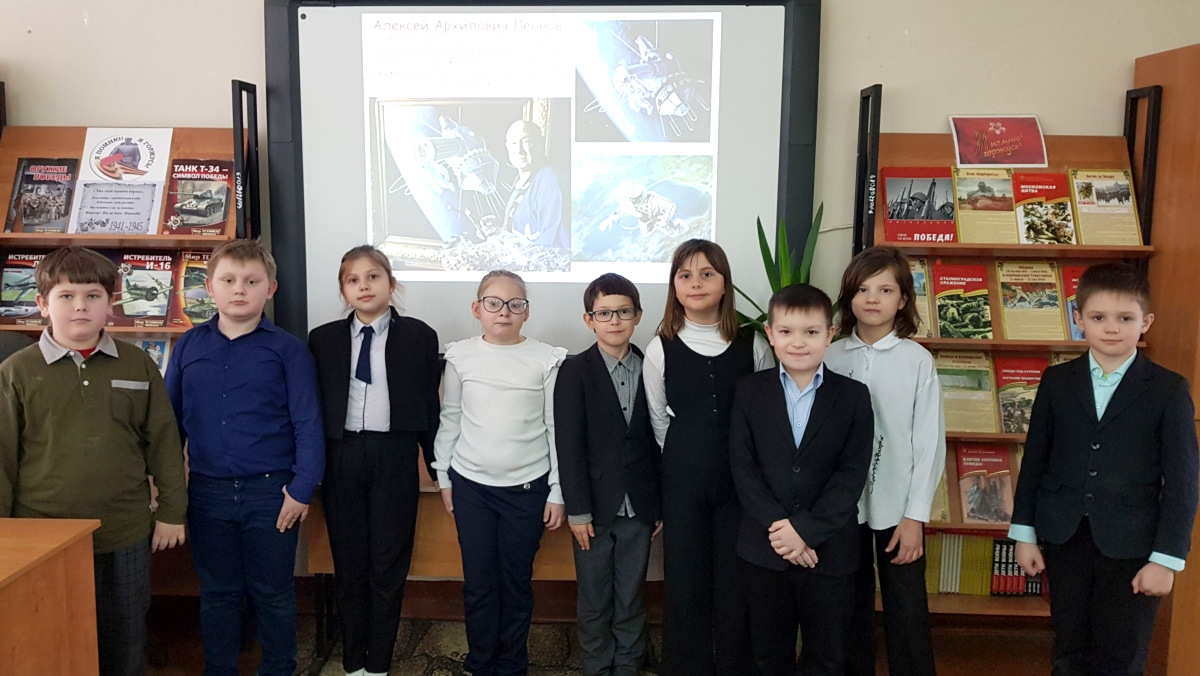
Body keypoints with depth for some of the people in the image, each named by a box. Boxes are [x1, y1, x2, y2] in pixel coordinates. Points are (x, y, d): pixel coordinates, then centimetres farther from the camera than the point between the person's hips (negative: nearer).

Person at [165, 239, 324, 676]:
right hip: (207, 492, 3)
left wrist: (302, 489, -12)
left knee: (273, 593, 11)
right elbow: (170, 420, 10)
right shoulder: (188, 347, 4)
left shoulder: (288, 350, -5)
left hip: (271, 492, -2)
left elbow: (307, 424, -7)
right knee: (217, 592, 16)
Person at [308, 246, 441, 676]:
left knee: (389, 567, 6)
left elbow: (429, 406, 1)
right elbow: (313, 406, 6)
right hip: (341, 457, 2)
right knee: (349, 565, 11)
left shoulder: (419, 337, 0)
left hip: (394, 458, -2)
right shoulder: (323, 339, 5)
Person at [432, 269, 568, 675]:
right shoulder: (460, 356, 0)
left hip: (528, 488, -1)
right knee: (478, 581, 8)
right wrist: (443, 478, 9)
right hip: (471, 485, 1)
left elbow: (555, 428, -1)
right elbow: (450, 420, 8)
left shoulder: (547, 360, -5)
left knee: (517, 581, 8)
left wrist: (557, 492, -1)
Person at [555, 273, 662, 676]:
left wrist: (660, 505, 4)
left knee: (631, 599, 12)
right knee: (594, 601, 10)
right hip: (595, 507, -2)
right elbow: (569, 446, -8)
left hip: (638, 507, 2)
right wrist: (577, 510, -11)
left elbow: (657, 442, 4)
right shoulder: (574, 371, -4)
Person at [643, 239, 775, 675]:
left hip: (740, 480, 0)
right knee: (685, 581, 6)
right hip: (683, 481, 0)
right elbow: (659, 422, 8)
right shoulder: (660, 349, -1)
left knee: (735, 582, 6)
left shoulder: (753, 346, -1)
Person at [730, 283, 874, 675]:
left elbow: (852, 475, -8)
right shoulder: (749, 391, 1)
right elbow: (742, 467, -5)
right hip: (763, 549, 1)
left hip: (830, 551, -1)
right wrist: (777, 526, -16)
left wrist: (806, 530, -17)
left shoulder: (854, 396, -2)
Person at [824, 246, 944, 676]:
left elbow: (929, 441, -3)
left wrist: (915, 514, -7)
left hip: (897, 506, -2)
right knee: (851, 608, 14)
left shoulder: (918, 360, -3)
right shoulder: (831, 358, 1)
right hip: (842, 503, 2)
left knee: (907, 614, 4)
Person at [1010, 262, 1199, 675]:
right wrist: (1024, 533, 4)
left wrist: (1166, 558, -9)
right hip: (1064, 538, 2)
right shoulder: (1057, 381, 3)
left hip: (1131, 546, -2)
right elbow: (1035, 459, 5)